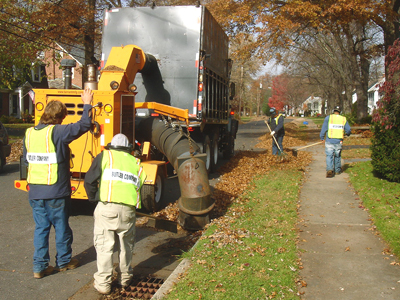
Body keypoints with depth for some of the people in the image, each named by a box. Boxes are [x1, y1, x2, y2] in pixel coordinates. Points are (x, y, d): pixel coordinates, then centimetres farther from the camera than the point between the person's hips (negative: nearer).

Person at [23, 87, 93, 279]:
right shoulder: (57, 132, -16)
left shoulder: (29, 133, 5)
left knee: (41, 227, 13)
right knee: (61, 227, 12)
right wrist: (87, 105, -3)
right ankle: (64, 261, 27)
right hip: (56, 191, -5)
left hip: (35, 191, 5)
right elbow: (83, 126, -15)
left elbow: (26, 160, 16)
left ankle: (39, 266, 16)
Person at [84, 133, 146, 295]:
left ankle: (103, 283, 9)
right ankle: (124, 278, 31)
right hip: (128, 209, 3)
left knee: (104, 245, 5)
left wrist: (94, 198, 19)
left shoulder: (105, 156, 12)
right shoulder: (135, 162, 22)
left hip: (107, 207, -3)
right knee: (126, 244, 18)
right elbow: (141, 184, 15)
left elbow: (89, 180, 5)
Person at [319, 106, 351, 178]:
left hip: (329, 141, -2)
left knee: (329, 156, 0)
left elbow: (323, 129, -3)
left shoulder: (328, 118, -3)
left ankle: (329, 170, -18)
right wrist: (348, 134, 32)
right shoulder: (343, 119, 5)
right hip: (339, 142, 2)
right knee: (338, 156, 17)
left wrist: (322, 137, 10)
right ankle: (337, 170, 28)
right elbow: (348, 130, 9)